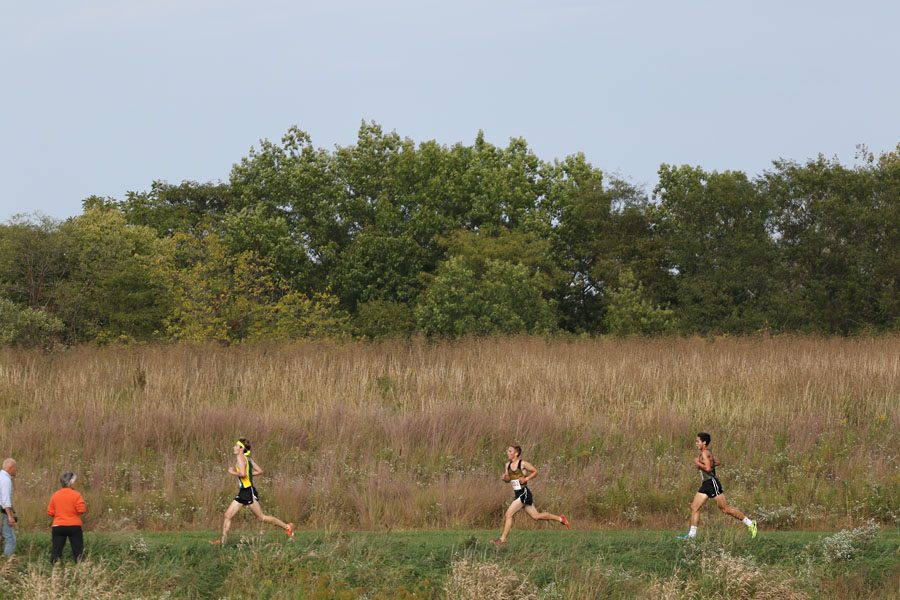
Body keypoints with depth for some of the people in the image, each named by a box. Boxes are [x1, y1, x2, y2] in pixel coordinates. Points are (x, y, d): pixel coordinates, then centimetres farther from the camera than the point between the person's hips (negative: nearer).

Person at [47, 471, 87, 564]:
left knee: (56, 550, 2)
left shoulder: (55, 495, 3)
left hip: (58, 527, 2)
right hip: (74, 526, -2)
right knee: (78, 550, 6)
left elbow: (50, 512, 4)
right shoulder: (76, 495, -9)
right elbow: (81, 510, -14)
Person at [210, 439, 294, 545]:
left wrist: (233, 472, -13)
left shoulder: (240, 458, -15)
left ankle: (287, 527, 10)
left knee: (261, 517, 0)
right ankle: (222, 540, 6)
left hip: (249, 492, -10)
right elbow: (259, 471, 13)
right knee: (228, 515, 5)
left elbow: (242, 473, -30)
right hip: (242, 492, 10)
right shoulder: (248, 459, 11)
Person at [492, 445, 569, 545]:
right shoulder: (508, 465, 9)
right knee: (536, 516, 15)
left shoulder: (523, 464, -11)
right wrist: (504, 478, -4)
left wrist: (526, 479, -14)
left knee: (509, 514, -13)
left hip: (524, 493, -8)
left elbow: (535, 472, -1)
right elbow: (508, 479, 18)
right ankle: (560, 519, 28)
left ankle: (503, 539, -7)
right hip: (517, 494, 8)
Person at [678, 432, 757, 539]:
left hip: (712, 483, -10)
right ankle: (692, 533, 3)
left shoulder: (705, 453, -14)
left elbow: (708, 468, -26)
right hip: (705, 484, 10)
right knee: (694, 507, 3)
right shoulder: (706, 452, 15)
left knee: (725, 509, -6)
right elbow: (717, 462, 27)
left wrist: (698, 463, -12)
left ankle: (750, 524, 1)